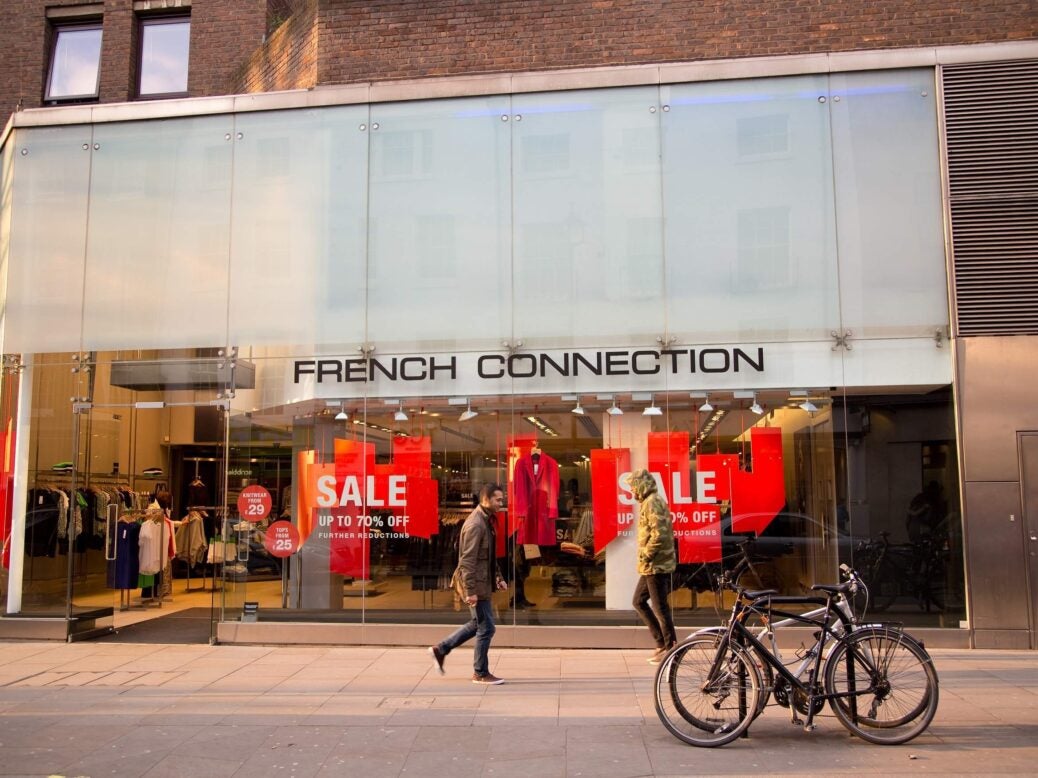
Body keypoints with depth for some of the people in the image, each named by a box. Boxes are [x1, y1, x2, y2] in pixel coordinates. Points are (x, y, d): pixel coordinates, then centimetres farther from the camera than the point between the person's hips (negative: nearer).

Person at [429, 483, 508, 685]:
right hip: (476, 584, -10)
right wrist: (470, 591, -23)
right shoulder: (475, 524, -20)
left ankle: (440, 649, 28)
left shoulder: (486, 521, 11)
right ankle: (480, 673, 14)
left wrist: (498, 577, 17)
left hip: (483, 581, 10)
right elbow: (467, 561, -22)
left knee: (478, 623, 20)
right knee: (486, 628, 0)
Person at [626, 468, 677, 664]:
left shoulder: (652, 502, -15)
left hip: (656, 565, -11)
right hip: (652, 565, 11)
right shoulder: (651, 502, 17)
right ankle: (662, 642, 18)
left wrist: (645, 556, -16)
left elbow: (659, 534, -25)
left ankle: (670, 649, 7)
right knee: (639, 601, 15)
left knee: (660, 607, -3)